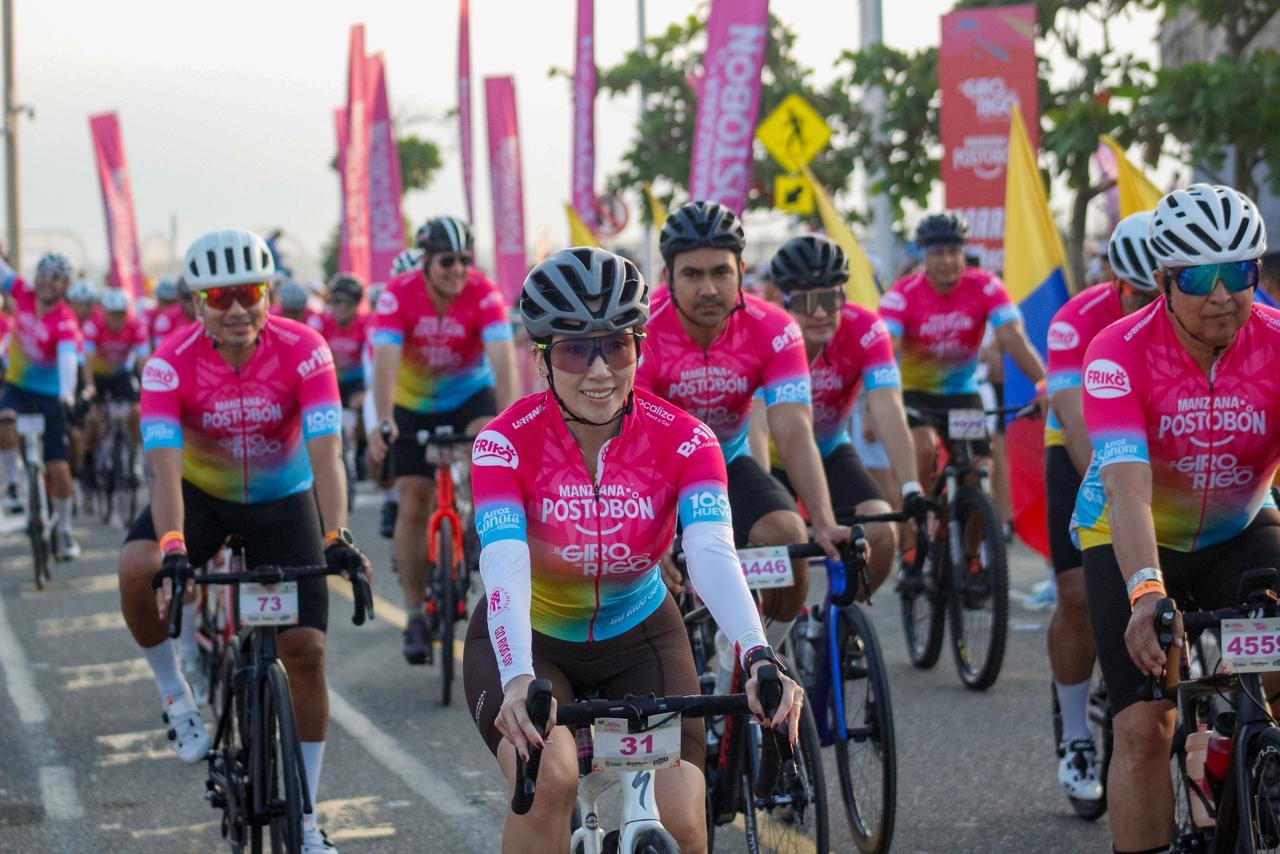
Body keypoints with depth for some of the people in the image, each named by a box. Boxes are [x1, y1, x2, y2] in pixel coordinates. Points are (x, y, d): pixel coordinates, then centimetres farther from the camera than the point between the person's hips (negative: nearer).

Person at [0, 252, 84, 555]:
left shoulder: (65, 322, -22)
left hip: (49, 394, -3)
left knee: (59, 468, -3)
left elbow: (68, 358, -37)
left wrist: (67, 394, -54)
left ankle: (63, 530, 17)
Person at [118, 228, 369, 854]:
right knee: (137, 568, -32)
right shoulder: (170, 364, -24)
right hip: (202, 495, 0)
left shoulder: (303, 351, -24)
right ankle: (175, 697, -5)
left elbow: (325, 452, -30)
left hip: (283, 501, 0)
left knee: (305, 649, -8)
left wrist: (336, 537, -44)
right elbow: (164, 466, -33)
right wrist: (172, 549, -49)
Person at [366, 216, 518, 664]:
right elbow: (385, 361, -33)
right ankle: (416, 616, 5)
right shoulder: (398, 294, -24)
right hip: (414, 405, 0)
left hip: (470, 393, 0)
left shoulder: (484, 293, -23)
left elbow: (502, 358, -34)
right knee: (414, 506, -4)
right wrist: (382, 422, -47)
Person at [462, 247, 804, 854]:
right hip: (531, 642, -2)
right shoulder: (507, 441, -22)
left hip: (637, 639, 2)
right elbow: (504, 568, -35)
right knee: (549, 779, -31)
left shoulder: (682, 440, -18)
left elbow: (713, 554, -33)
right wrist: (518, 681, -53)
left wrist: (757, 657, -52)